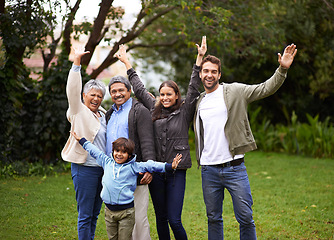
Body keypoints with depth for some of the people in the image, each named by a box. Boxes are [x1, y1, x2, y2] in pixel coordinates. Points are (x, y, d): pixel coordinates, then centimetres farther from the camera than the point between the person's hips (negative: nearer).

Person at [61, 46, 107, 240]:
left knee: (95, 213, 14)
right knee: (85, 215, -3)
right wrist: (77, 62, -24)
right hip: (85, 168, -6)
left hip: (103, 168, 6)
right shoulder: (79, 111, -3)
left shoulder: (103, 115, 15)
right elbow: (73, 89, -16)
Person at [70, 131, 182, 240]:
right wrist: (81, 140, 27)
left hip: (126, 212, -3)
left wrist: (169, 166, -14)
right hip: (109, 210, 4)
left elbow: (150, 165, -6)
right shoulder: (107, 162, 8)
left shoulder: (133, 166, -2)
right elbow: (94, 151, 18)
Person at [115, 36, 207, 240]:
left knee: (174, 220, -7)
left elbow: (194, 89, -5)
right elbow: (139, 89, 17)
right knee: (161, 218, 10)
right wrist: (127, 63, 22)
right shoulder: (154, 110, 10)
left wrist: (200, 58, -12)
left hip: (176, 171, -3)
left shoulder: (184, 112, 2)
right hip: (156, 170, 3)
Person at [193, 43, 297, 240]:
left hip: (234, 167, -3)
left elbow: (266, 89, -7)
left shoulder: (235, 91, 0)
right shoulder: (199, 102, 13)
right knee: (213, 218, 12)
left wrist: (282, 69, -20)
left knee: (246, 218, -1)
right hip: (209, 170, 4)